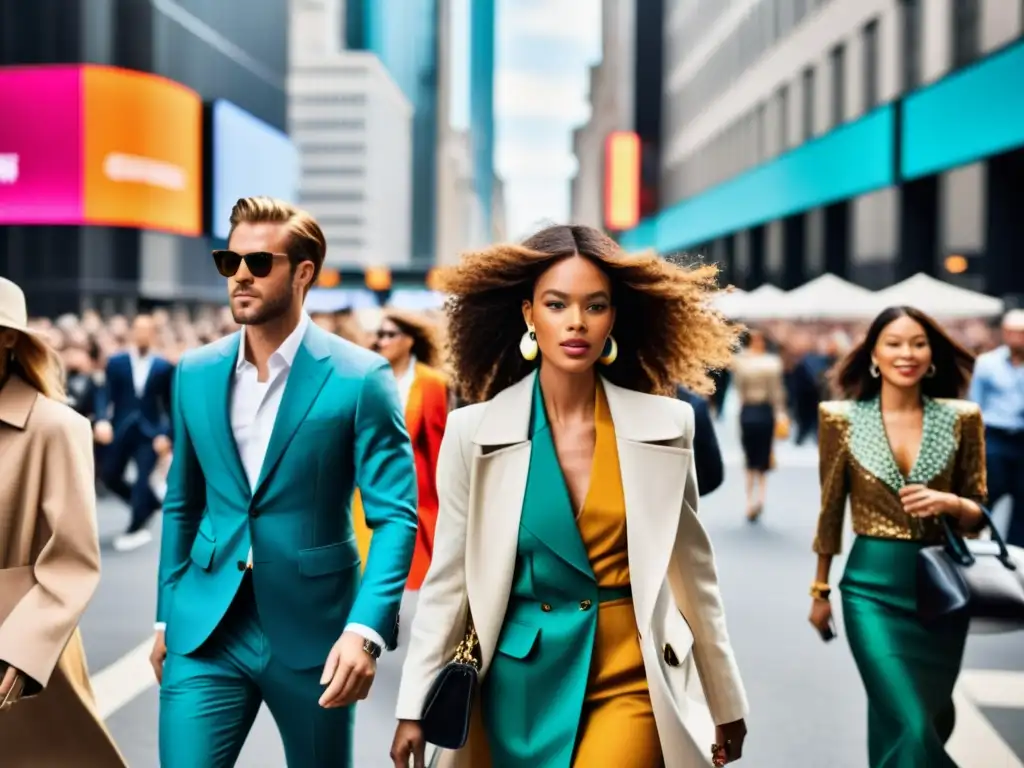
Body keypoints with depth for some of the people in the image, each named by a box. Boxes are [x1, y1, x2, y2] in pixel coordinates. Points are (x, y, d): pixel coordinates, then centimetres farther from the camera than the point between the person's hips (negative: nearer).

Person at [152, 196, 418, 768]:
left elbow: (396, 515, -12)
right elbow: (182, 504, 14)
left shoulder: (359, 377, -9)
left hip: (314, 626, -3)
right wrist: (167, 617, 12)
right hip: (206, 626, 3)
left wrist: (366, 629, -23)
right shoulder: (196, 373, 5)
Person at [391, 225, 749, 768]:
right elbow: (447, 579, 1)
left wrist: (726, 702, 11)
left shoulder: (666, 425, -3)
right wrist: (413, 707, -1)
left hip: (628, 681, 0)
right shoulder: (473, 431, -5)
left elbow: (693, 571, 6)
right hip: (516, 682, 1)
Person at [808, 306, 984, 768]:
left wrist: (949, 503, -18)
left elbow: (979, 514, 4)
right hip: (872, 586, -2)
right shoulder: (843, 419, -4)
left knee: (933, 721, 18)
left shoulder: (961, 418, -1)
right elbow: (831, 510, 5)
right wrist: (820, 589, 8)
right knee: (909, 726, -14)